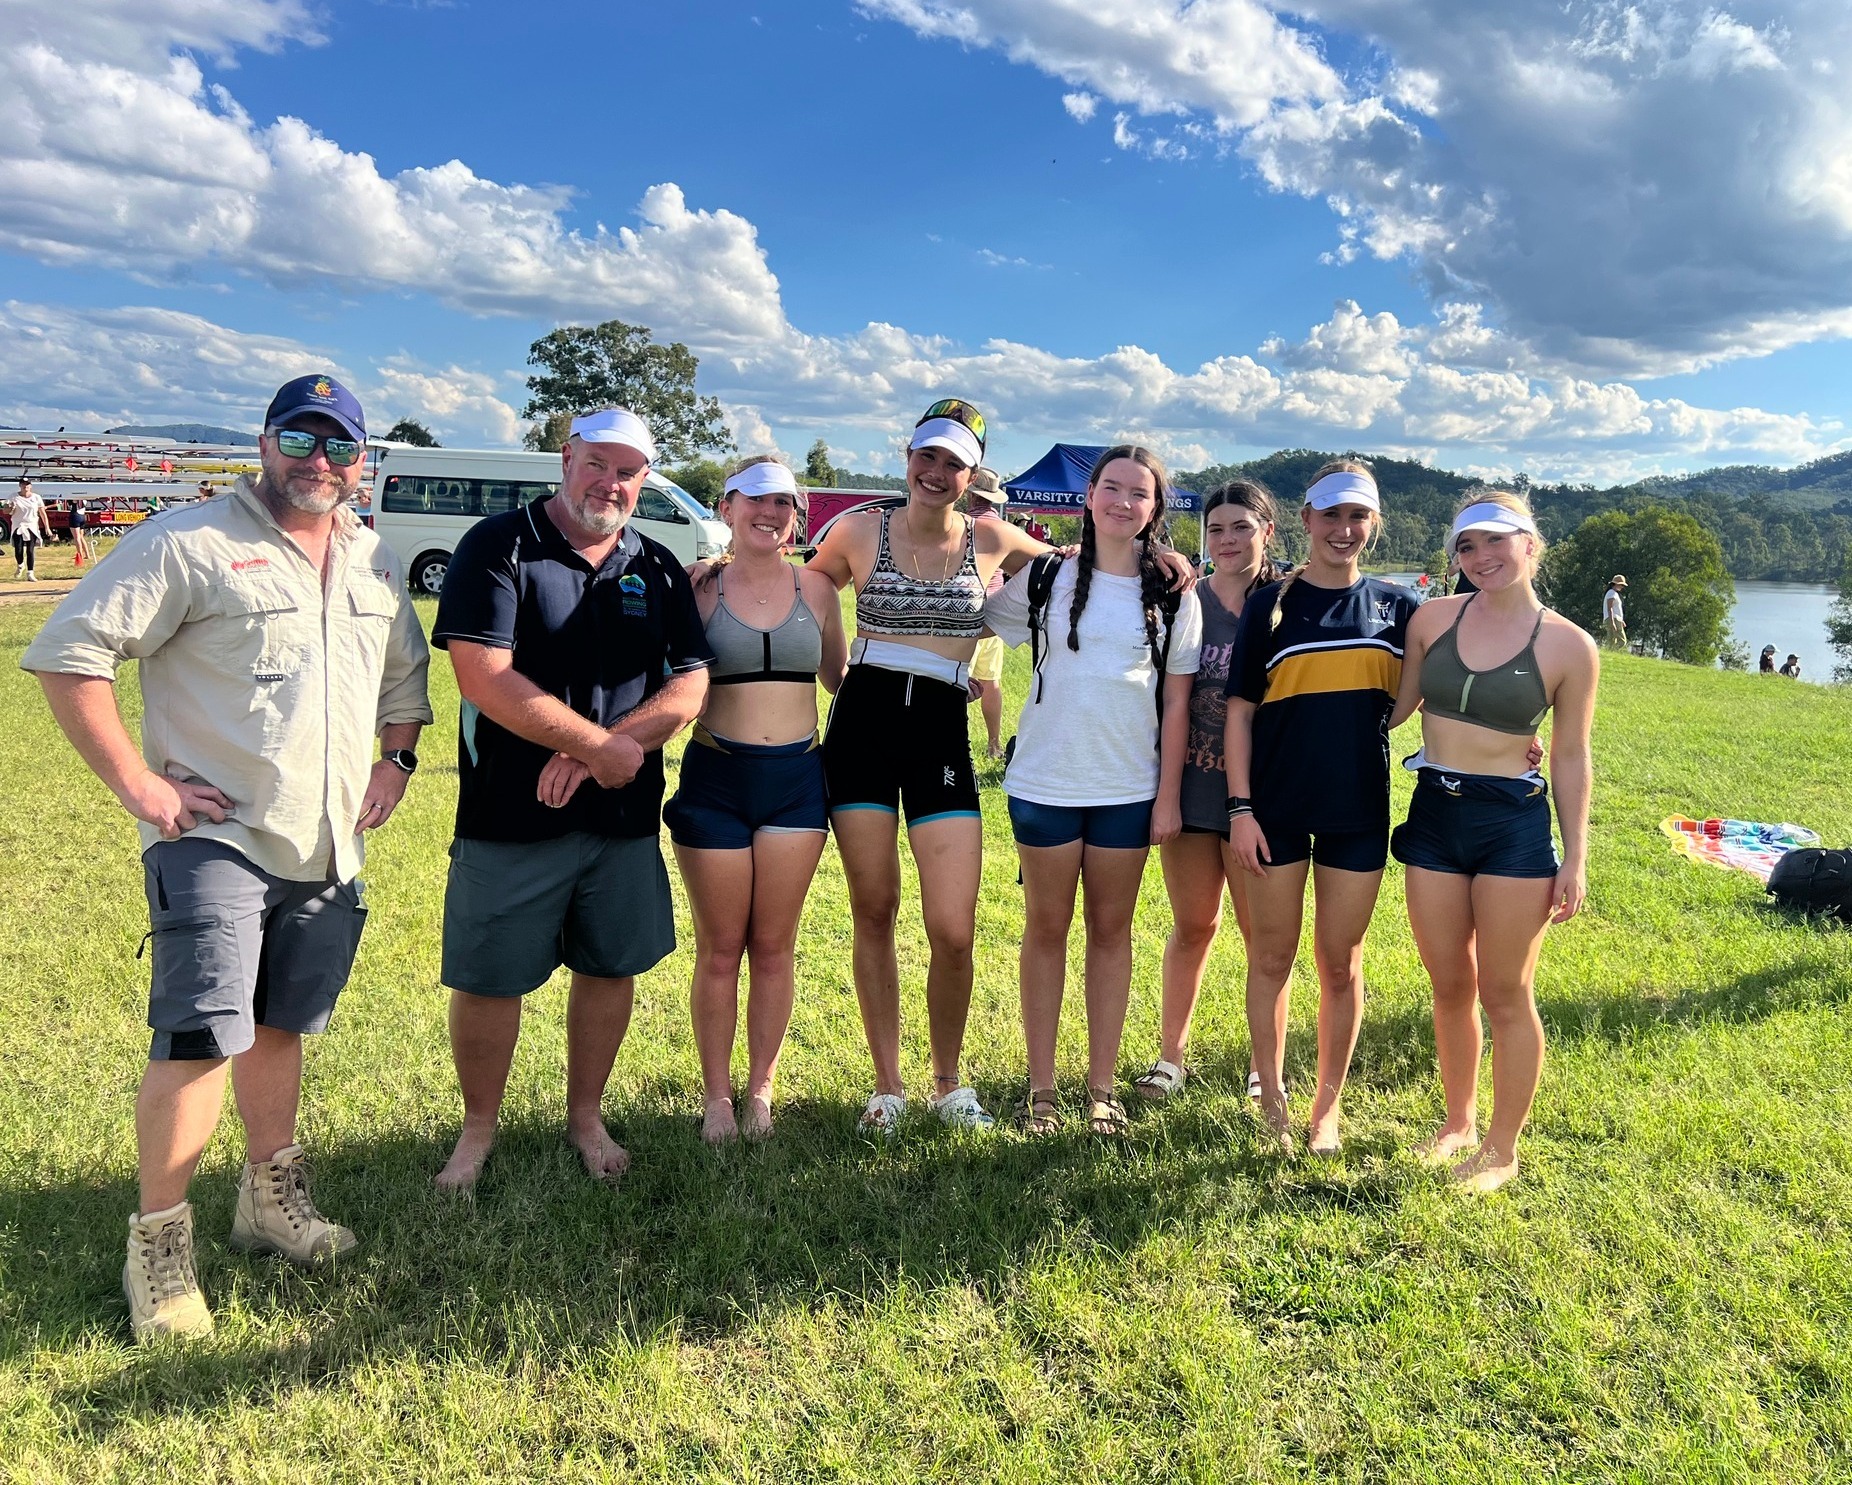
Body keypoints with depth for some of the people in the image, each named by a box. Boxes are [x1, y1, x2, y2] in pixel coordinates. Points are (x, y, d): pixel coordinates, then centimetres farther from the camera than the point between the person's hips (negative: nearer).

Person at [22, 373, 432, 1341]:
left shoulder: (376, 565, 13)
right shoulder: (189, 544, -7)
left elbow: (406, 676, 27)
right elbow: (67, 652, -11)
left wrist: (396, 759, 12)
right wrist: (134, 782, -14)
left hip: (331, 852, 6)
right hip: (216, 837, -6)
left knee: (279, 1027, 17)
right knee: (201, 1038, -8)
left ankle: (270, 1198, 32)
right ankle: (158, 1241, 9)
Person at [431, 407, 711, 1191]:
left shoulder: (658, 568, 7)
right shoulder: (498, 546, -6)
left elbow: (690, 684, 1)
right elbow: (482, 679, -17)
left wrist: (594, 753, -14)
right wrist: (603, 745, -16)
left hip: (625, 814, 4)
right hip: (510, 816, -4)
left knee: (611, 966, 13)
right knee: (489, 979, 5)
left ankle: (585, 1116, 33)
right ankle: (478, 1129, 27)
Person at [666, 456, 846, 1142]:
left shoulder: (815, 587, 6)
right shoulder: (700, 588, -1)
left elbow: (839, 676, 17)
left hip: (796, 778, 2)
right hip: (715, 777, -1)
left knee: (774, 946, 9)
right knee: (720, 948, 8)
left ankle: (761, 1087, 25)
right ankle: (717, 1093, 23)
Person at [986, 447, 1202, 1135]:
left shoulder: (1173, 595, 2)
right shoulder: (1046, 577, 1)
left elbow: (1176, 703, 2)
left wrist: (1169, 795, -2)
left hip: (1129, 789, 1)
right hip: (1044, 783, 0)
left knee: (1111, 930, 9)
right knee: (1046, 929, 7)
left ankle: (1102, 1085, 19)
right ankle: (1040, 1087, 16)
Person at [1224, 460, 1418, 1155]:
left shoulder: (1397, 605, 6)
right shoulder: (1271, 603, 1)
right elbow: (1240, 708, 0)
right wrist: (1240, 807, -7)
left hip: (1358, 811, 1)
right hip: (1277, 810, -1)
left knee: (1341, 964, 10)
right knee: (1272, 956, 8)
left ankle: (1328, 1104, 26)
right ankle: (1271, 1098, 25)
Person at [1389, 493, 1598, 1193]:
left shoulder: (1568, 646, -5)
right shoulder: (1433, 618, 2)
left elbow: (1571, 757, 0)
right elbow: (1395, 708, 11)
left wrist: (1575, 859, 0)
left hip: (1515, 826, -3)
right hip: (1433, 817, 3)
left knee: (1505, 995, 6)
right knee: (1450, 988, 15)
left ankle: (1502, 1149, 23)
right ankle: (1459, 1121, 34)